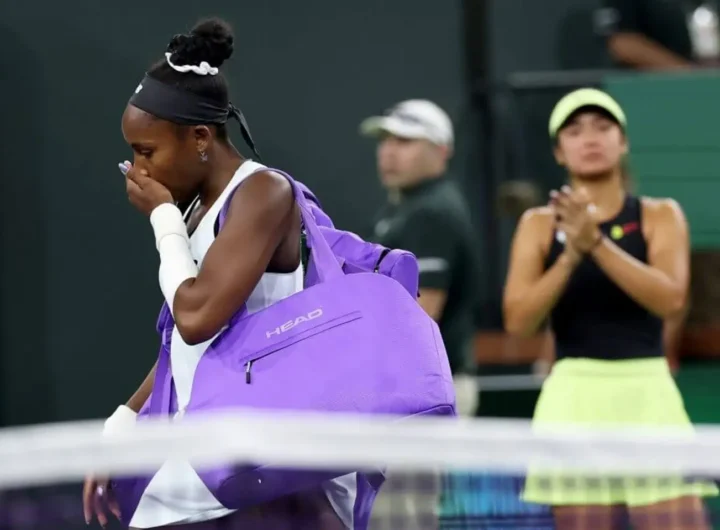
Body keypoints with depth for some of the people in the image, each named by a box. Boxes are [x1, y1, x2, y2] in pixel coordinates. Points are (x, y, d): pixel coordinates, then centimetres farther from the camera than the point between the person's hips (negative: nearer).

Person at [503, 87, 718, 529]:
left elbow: (671, 298, -11)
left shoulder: (660, 216, 7)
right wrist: (571, 254, -17)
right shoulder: (539, 225, 8)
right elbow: (518, 320, -4)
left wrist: (596, 243, -20)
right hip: (576, 398, 0)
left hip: (649, 395, 0)